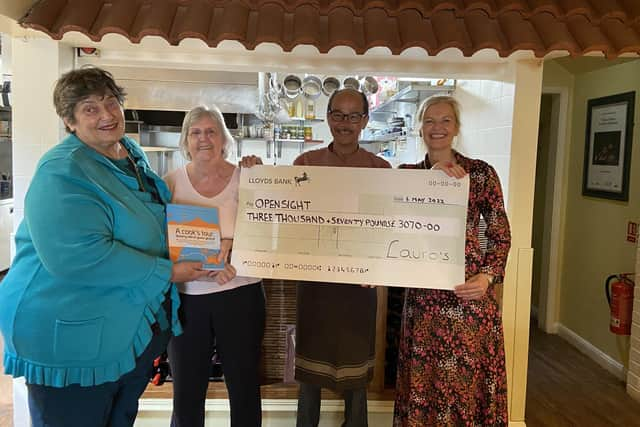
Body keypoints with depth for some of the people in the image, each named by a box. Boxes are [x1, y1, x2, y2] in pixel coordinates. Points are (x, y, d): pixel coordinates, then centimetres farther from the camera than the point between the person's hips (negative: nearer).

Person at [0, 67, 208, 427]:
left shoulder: (133, 154, 6)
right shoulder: (63, 173, -20)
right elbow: (78, 257, -32)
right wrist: (167, 273, -25)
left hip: (141, 327, 8)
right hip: (73, 336, -8)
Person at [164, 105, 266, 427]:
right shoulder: (172, 182, 2)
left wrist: (234, 240, -25)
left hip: (240, 294, -1)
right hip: (186, 298, 1)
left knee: (245, 388, 10)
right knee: (186, 392, 12)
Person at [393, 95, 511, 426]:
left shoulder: (480, 172, -1)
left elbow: (500, 233, 0)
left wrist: (487, 276, -12)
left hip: (467, 290, -2)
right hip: (422, 293, 2)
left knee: (466, 376, 8)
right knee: (424, 377, 12)